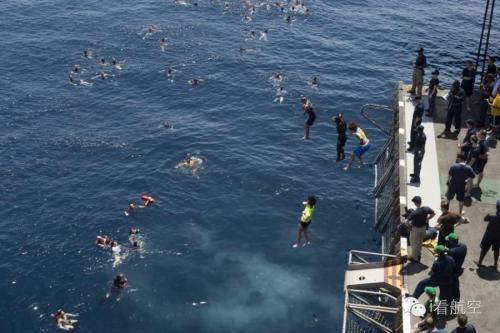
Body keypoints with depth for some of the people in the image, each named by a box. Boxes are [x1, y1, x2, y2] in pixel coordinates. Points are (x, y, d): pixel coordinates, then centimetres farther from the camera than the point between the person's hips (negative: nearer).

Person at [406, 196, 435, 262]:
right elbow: (433, 214, 2)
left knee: (414, 243, 15)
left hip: (415, 229, -6)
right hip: (423, 228, 6)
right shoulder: (426, 209, -14)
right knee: (420, 242, 26)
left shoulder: (414, 213, -31)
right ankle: (418, 255, 43)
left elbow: (407, 221, -30)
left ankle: (414, 257, 28)